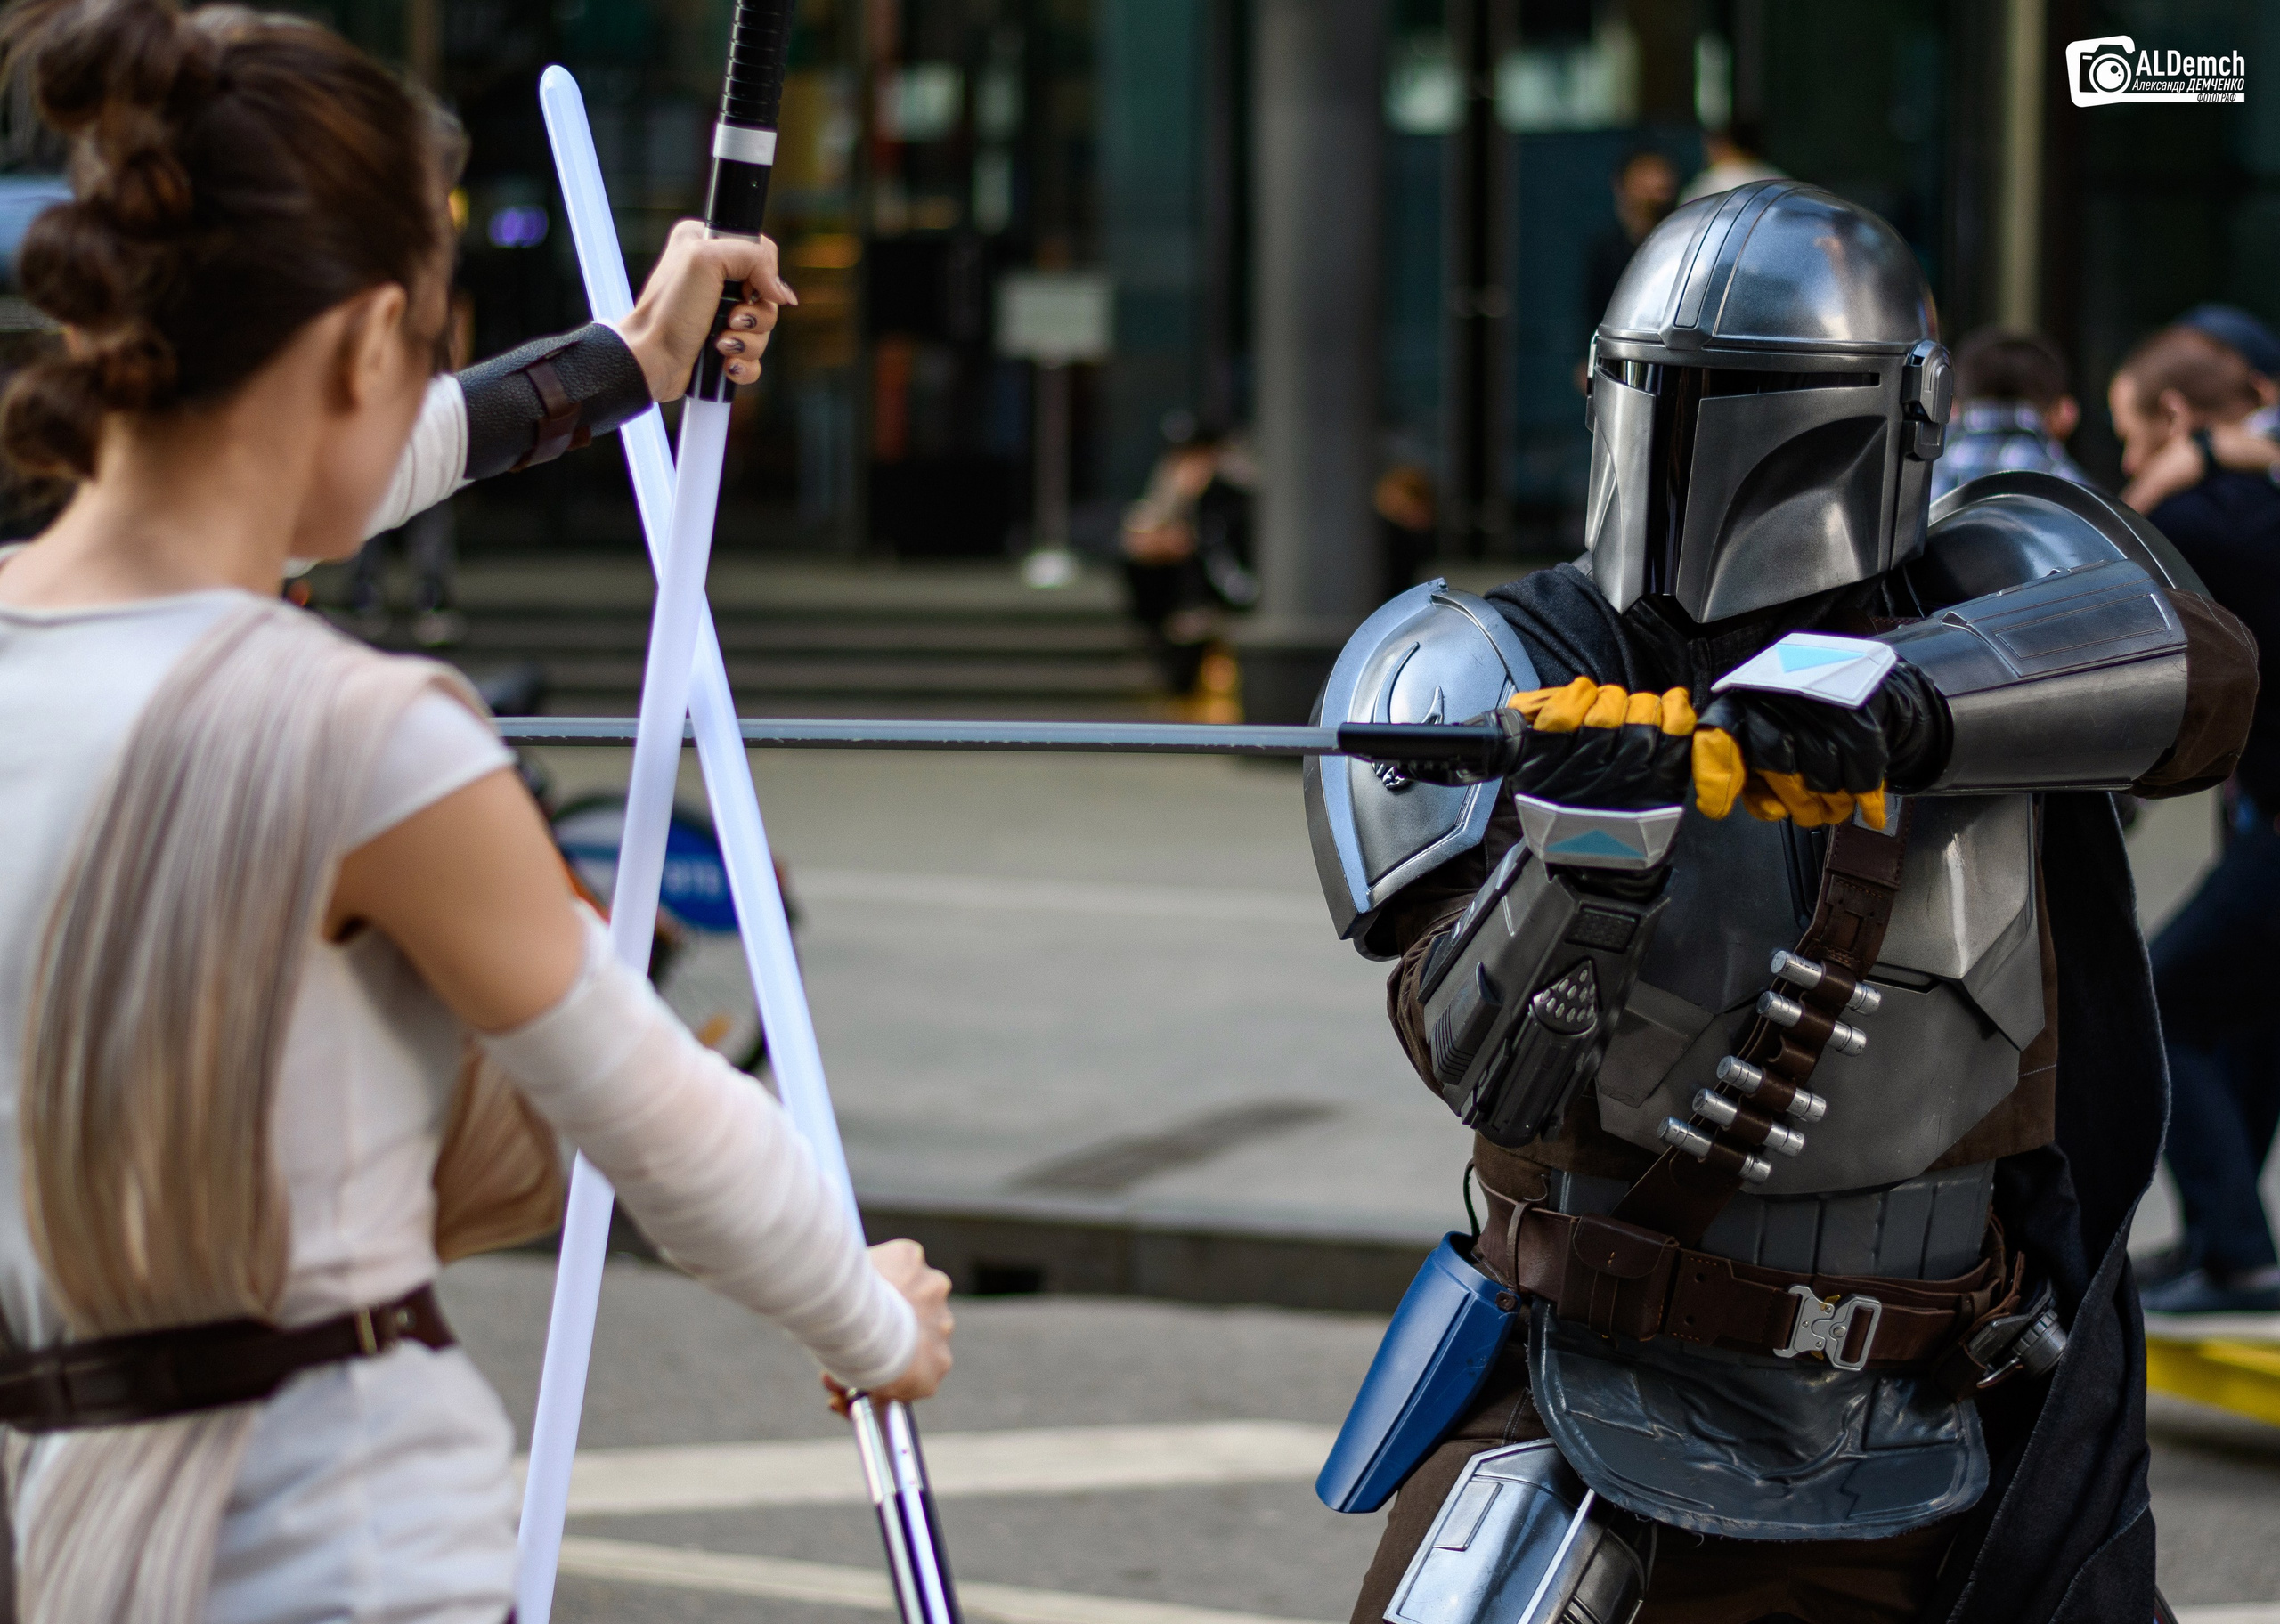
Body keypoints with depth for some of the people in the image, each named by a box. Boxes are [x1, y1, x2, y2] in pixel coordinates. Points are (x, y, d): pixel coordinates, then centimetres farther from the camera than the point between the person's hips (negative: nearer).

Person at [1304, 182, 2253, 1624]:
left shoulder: (1995, 600, -5)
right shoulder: (1500, 673, -10)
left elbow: (2201, 668, -28)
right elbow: (1495, 1073, -19)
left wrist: (1894, 701, -43)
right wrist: (1585, 841, -38)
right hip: (1591, 1411, -2)